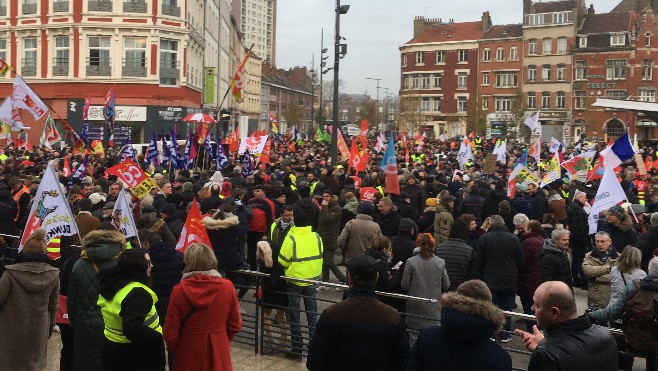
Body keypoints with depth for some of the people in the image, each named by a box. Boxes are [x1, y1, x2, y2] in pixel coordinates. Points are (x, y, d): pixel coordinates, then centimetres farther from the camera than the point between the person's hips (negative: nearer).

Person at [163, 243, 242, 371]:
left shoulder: (179, 290, -14)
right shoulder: (227, 287, -9)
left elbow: (170, 332, -9)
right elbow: (235, 324, 0)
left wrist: (173, 349, 11)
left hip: (189, 355, -1)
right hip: (219, 352, 1)